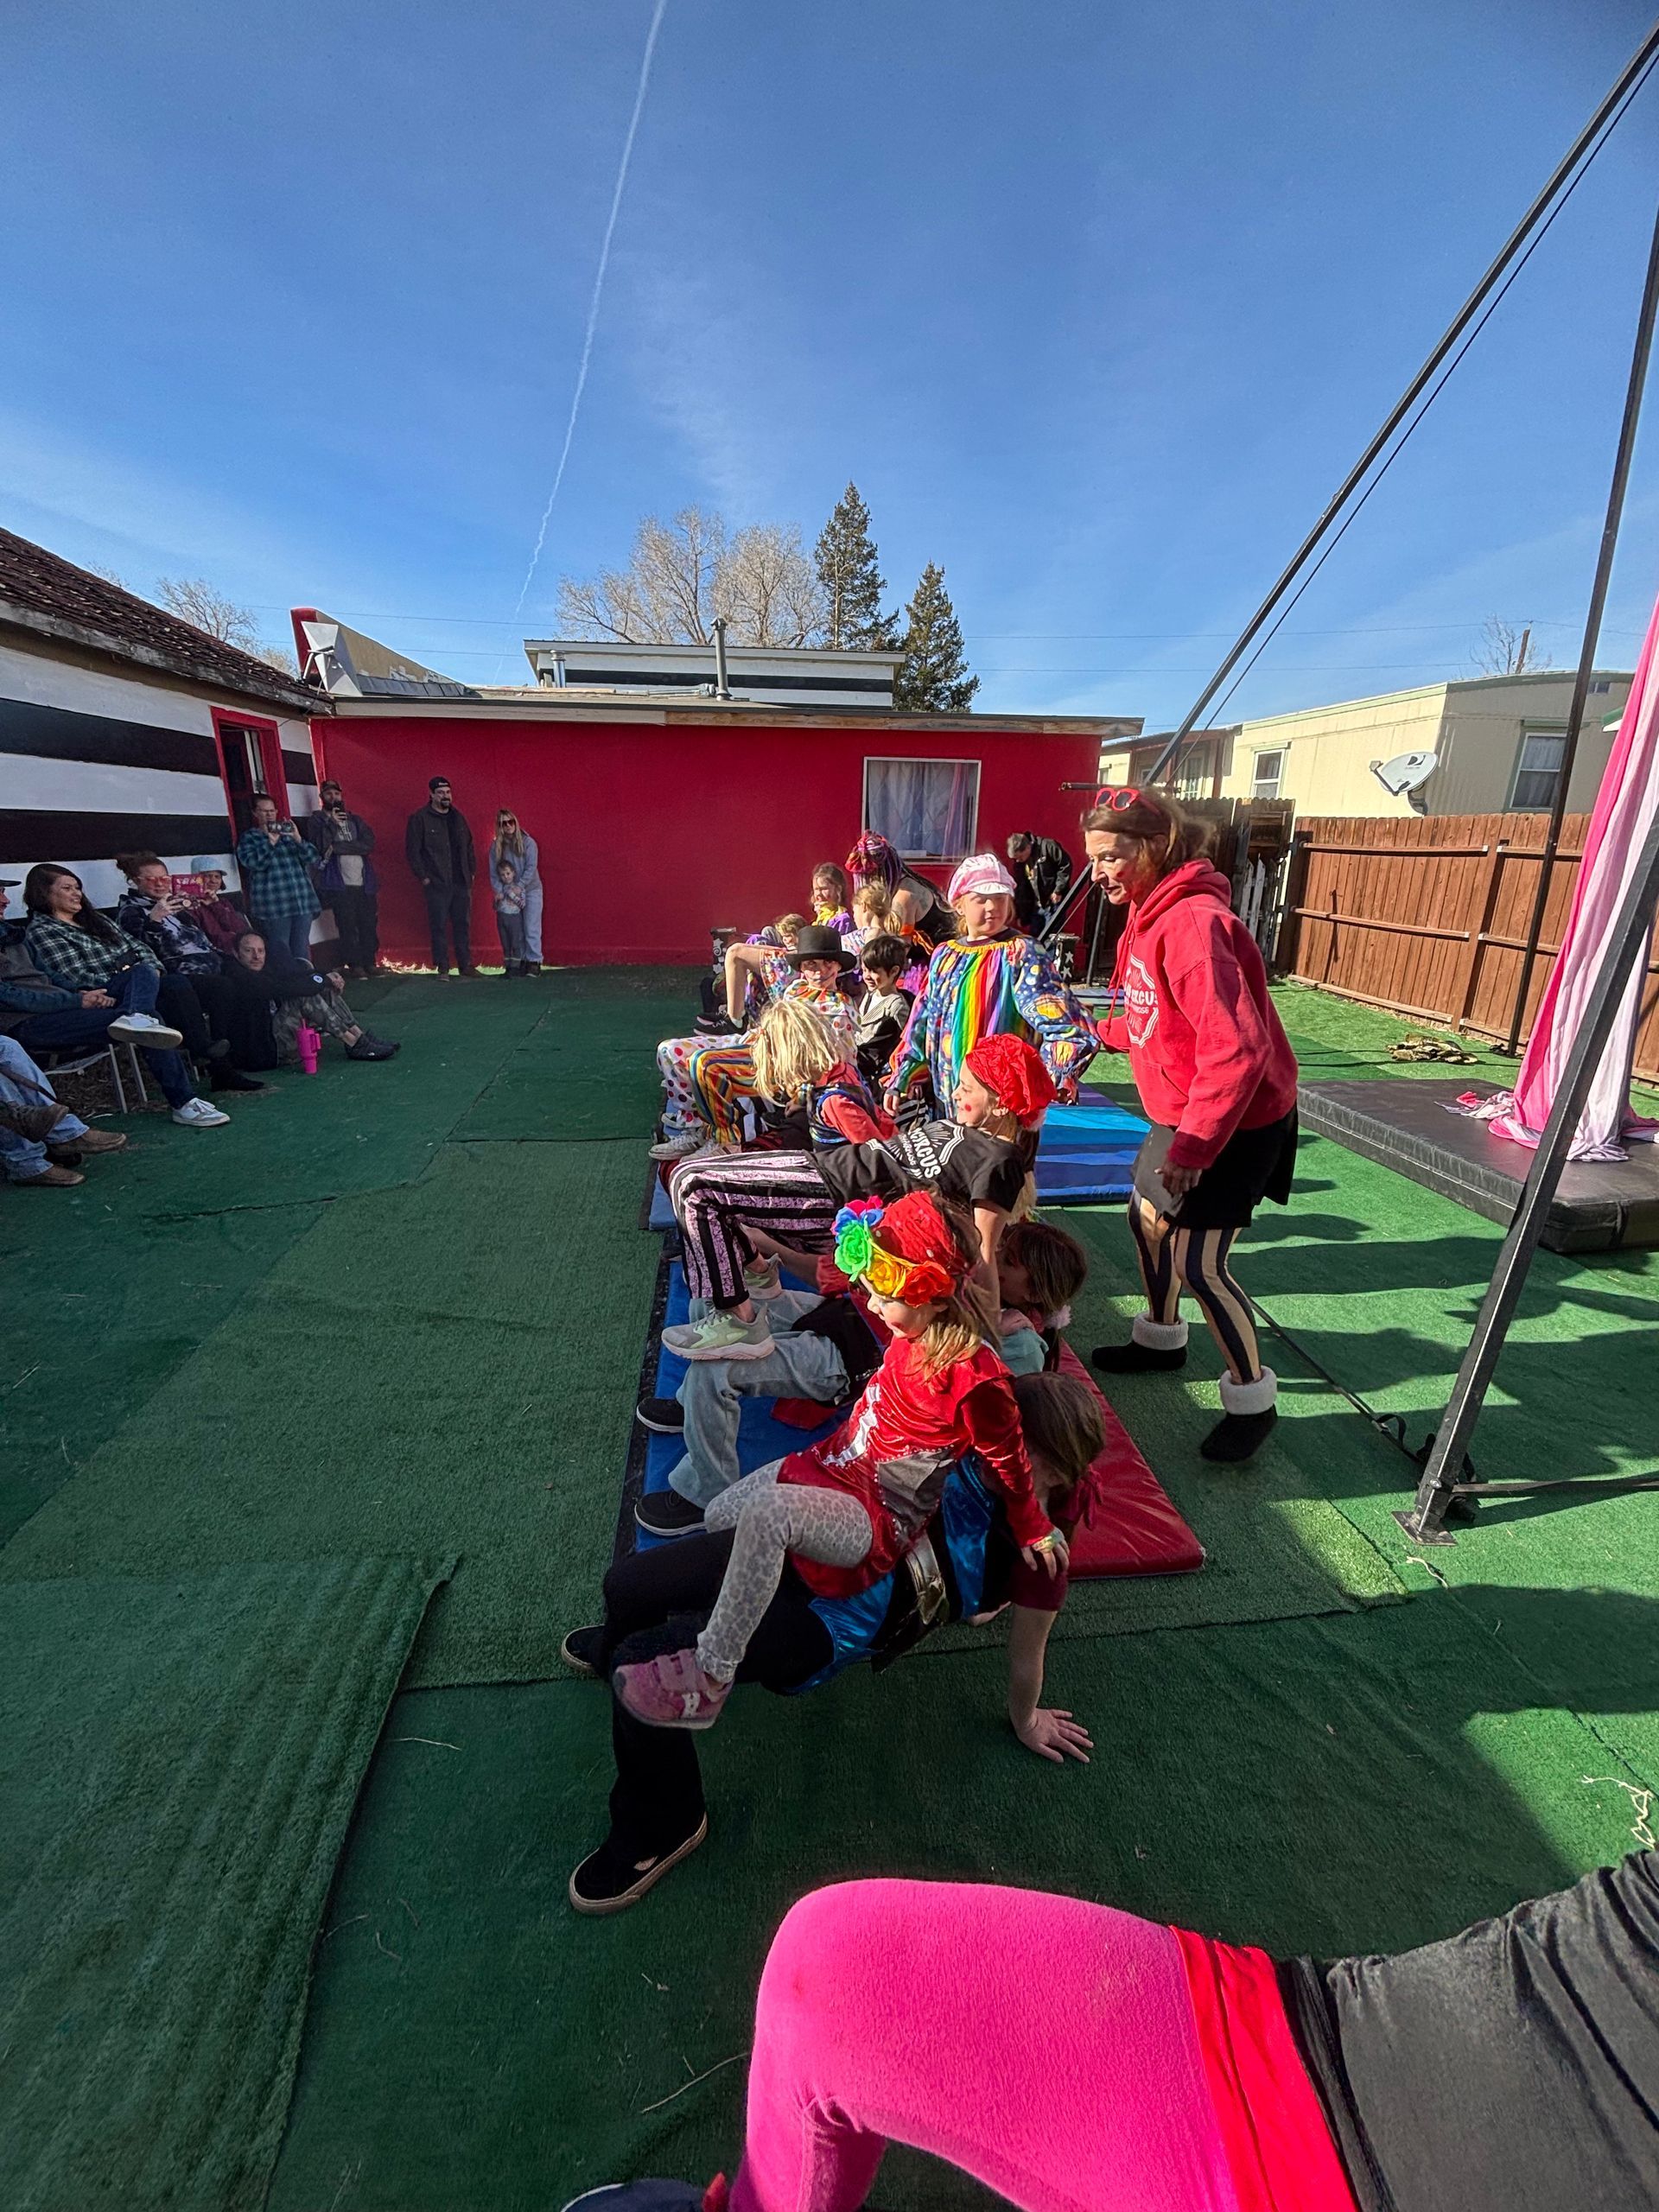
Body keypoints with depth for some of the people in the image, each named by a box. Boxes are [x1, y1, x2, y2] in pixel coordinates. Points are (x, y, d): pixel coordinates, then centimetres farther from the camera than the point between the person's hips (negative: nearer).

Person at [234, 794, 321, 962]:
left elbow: (314, 859, 7)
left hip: (303, 902, 3)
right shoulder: (248, 837, 11)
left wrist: (298, 839, -9)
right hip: (275, 906, -3)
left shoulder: (288, 833, 20)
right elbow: (253, 862, -7)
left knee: (302, 951, 4)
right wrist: (270, 842, -11)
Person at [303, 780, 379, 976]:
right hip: (340, 885, -3)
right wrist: (330, 822, -10)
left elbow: (369, 843, -1)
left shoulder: (355, 819, 17)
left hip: (364, 882, 3)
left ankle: (370, 962, 11)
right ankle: (354, 965, 1)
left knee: (369, 924, 2)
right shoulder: (316, 821, 7)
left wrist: (338, 847, -8)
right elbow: (321, 847, -10)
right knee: (347, 926, -6)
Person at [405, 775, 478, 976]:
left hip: (462, 883, 5)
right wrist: (423, 877, -9)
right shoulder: (420, 818, -3)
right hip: (436, 884, -5)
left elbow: (468, 846, 19)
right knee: (439, 926, -1)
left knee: (463, 925, 7)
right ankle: (442, 968, 6)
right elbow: (412, 851, -5)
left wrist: (472, 871, 11)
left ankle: (465, 965, 15)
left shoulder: (457, 816, 14)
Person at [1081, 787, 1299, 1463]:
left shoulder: (1194, 923, -27)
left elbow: (1235, 1047, -32)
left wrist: (1194, 1146, -30)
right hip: (1181, 1112, 10)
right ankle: (1161, 1338, 42)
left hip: (1234, 1122, -10)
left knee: (1197, 1262, -6)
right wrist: (1109, 1033, 15)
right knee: (1147, 1219, 20)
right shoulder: (1150, 911, 5)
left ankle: (1252, 1399, 15)